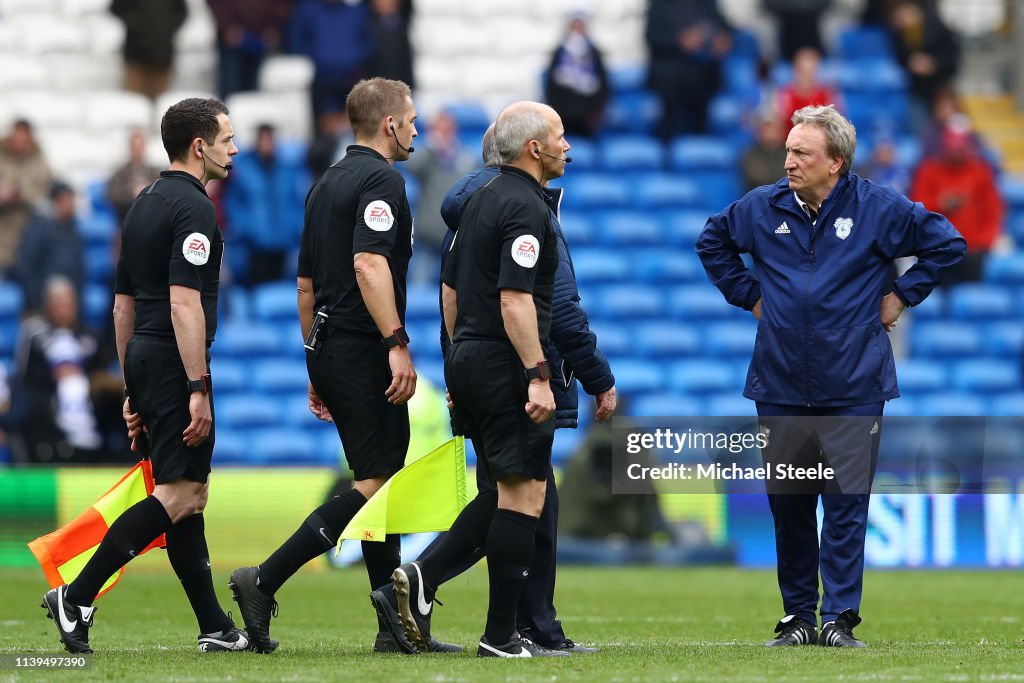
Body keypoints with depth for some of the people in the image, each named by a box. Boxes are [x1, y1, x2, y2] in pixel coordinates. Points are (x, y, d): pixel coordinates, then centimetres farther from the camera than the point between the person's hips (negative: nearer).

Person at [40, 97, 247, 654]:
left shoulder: (144, 205, 17)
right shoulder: (192, 208, -12)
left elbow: (123, 304, 20)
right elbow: (184, 303, -21)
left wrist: (132, 388, 24)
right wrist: (198, 388, -22)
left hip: (143, 358, 10)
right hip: (174, 362, -10)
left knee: (189, 494, 10)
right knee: (177, 494, -10)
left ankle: (215, 627, 10)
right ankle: (76, 598, -14)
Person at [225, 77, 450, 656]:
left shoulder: (327, 184, 18)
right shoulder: (381, 180, -10)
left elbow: (307, 283, 22)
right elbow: (369, 264, -24)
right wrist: (398, 344, -27)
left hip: (330, 353, 10)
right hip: (365, 355, -10)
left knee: (380, 480, 11)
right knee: (377, 484, -10)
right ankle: (264, 581, -17)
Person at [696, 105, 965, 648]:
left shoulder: (879, 209, -3)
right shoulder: (762, 208, 4)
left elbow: (946, 243, 6)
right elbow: (712, 242, 23)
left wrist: (900, 297, 3)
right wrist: (749, 295, 14)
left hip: (854, 387, -2)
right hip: (780, 387, 2)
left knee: (846, 502, -4)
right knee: (788, 505, 5)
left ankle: (839, 618, 1)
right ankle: (797, 616, 14)